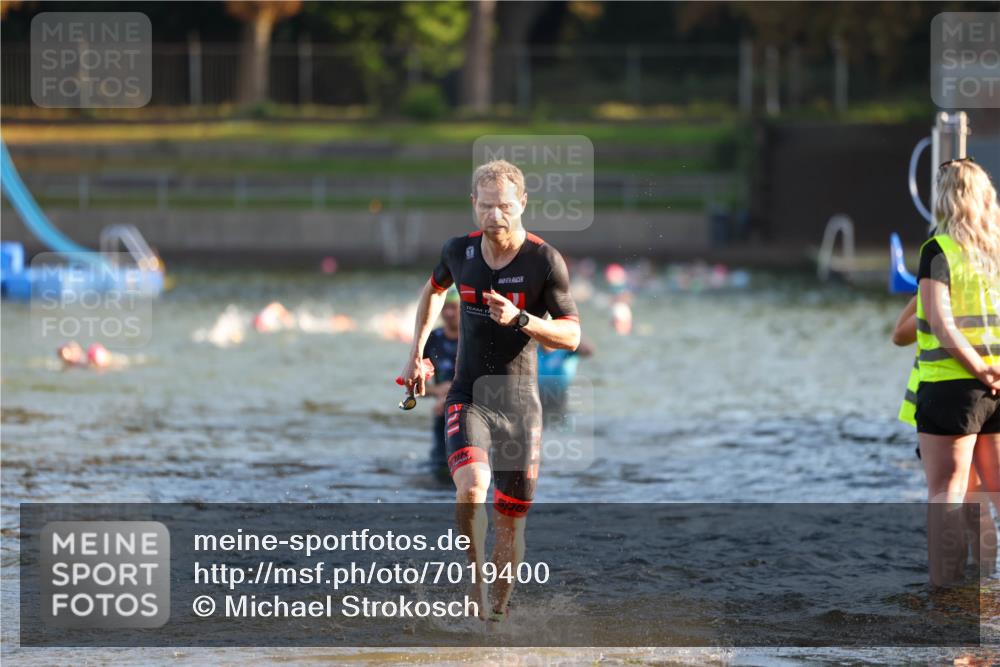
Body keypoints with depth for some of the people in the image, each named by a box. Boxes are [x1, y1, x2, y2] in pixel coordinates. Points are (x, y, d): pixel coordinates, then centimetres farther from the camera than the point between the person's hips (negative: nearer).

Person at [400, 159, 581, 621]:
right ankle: (475, 583, -8)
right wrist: (417, 351, 20)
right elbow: (434, 289, 24)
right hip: (468, 396, 1)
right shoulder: (459, 252, 0)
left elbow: (571, 336, -10)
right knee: (472, 486, -26)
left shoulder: (545, 261, -9)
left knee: (511, 518, 3)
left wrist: (520, 320, -25)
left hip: (520, 403, -1)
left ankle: (498, 612, 19)